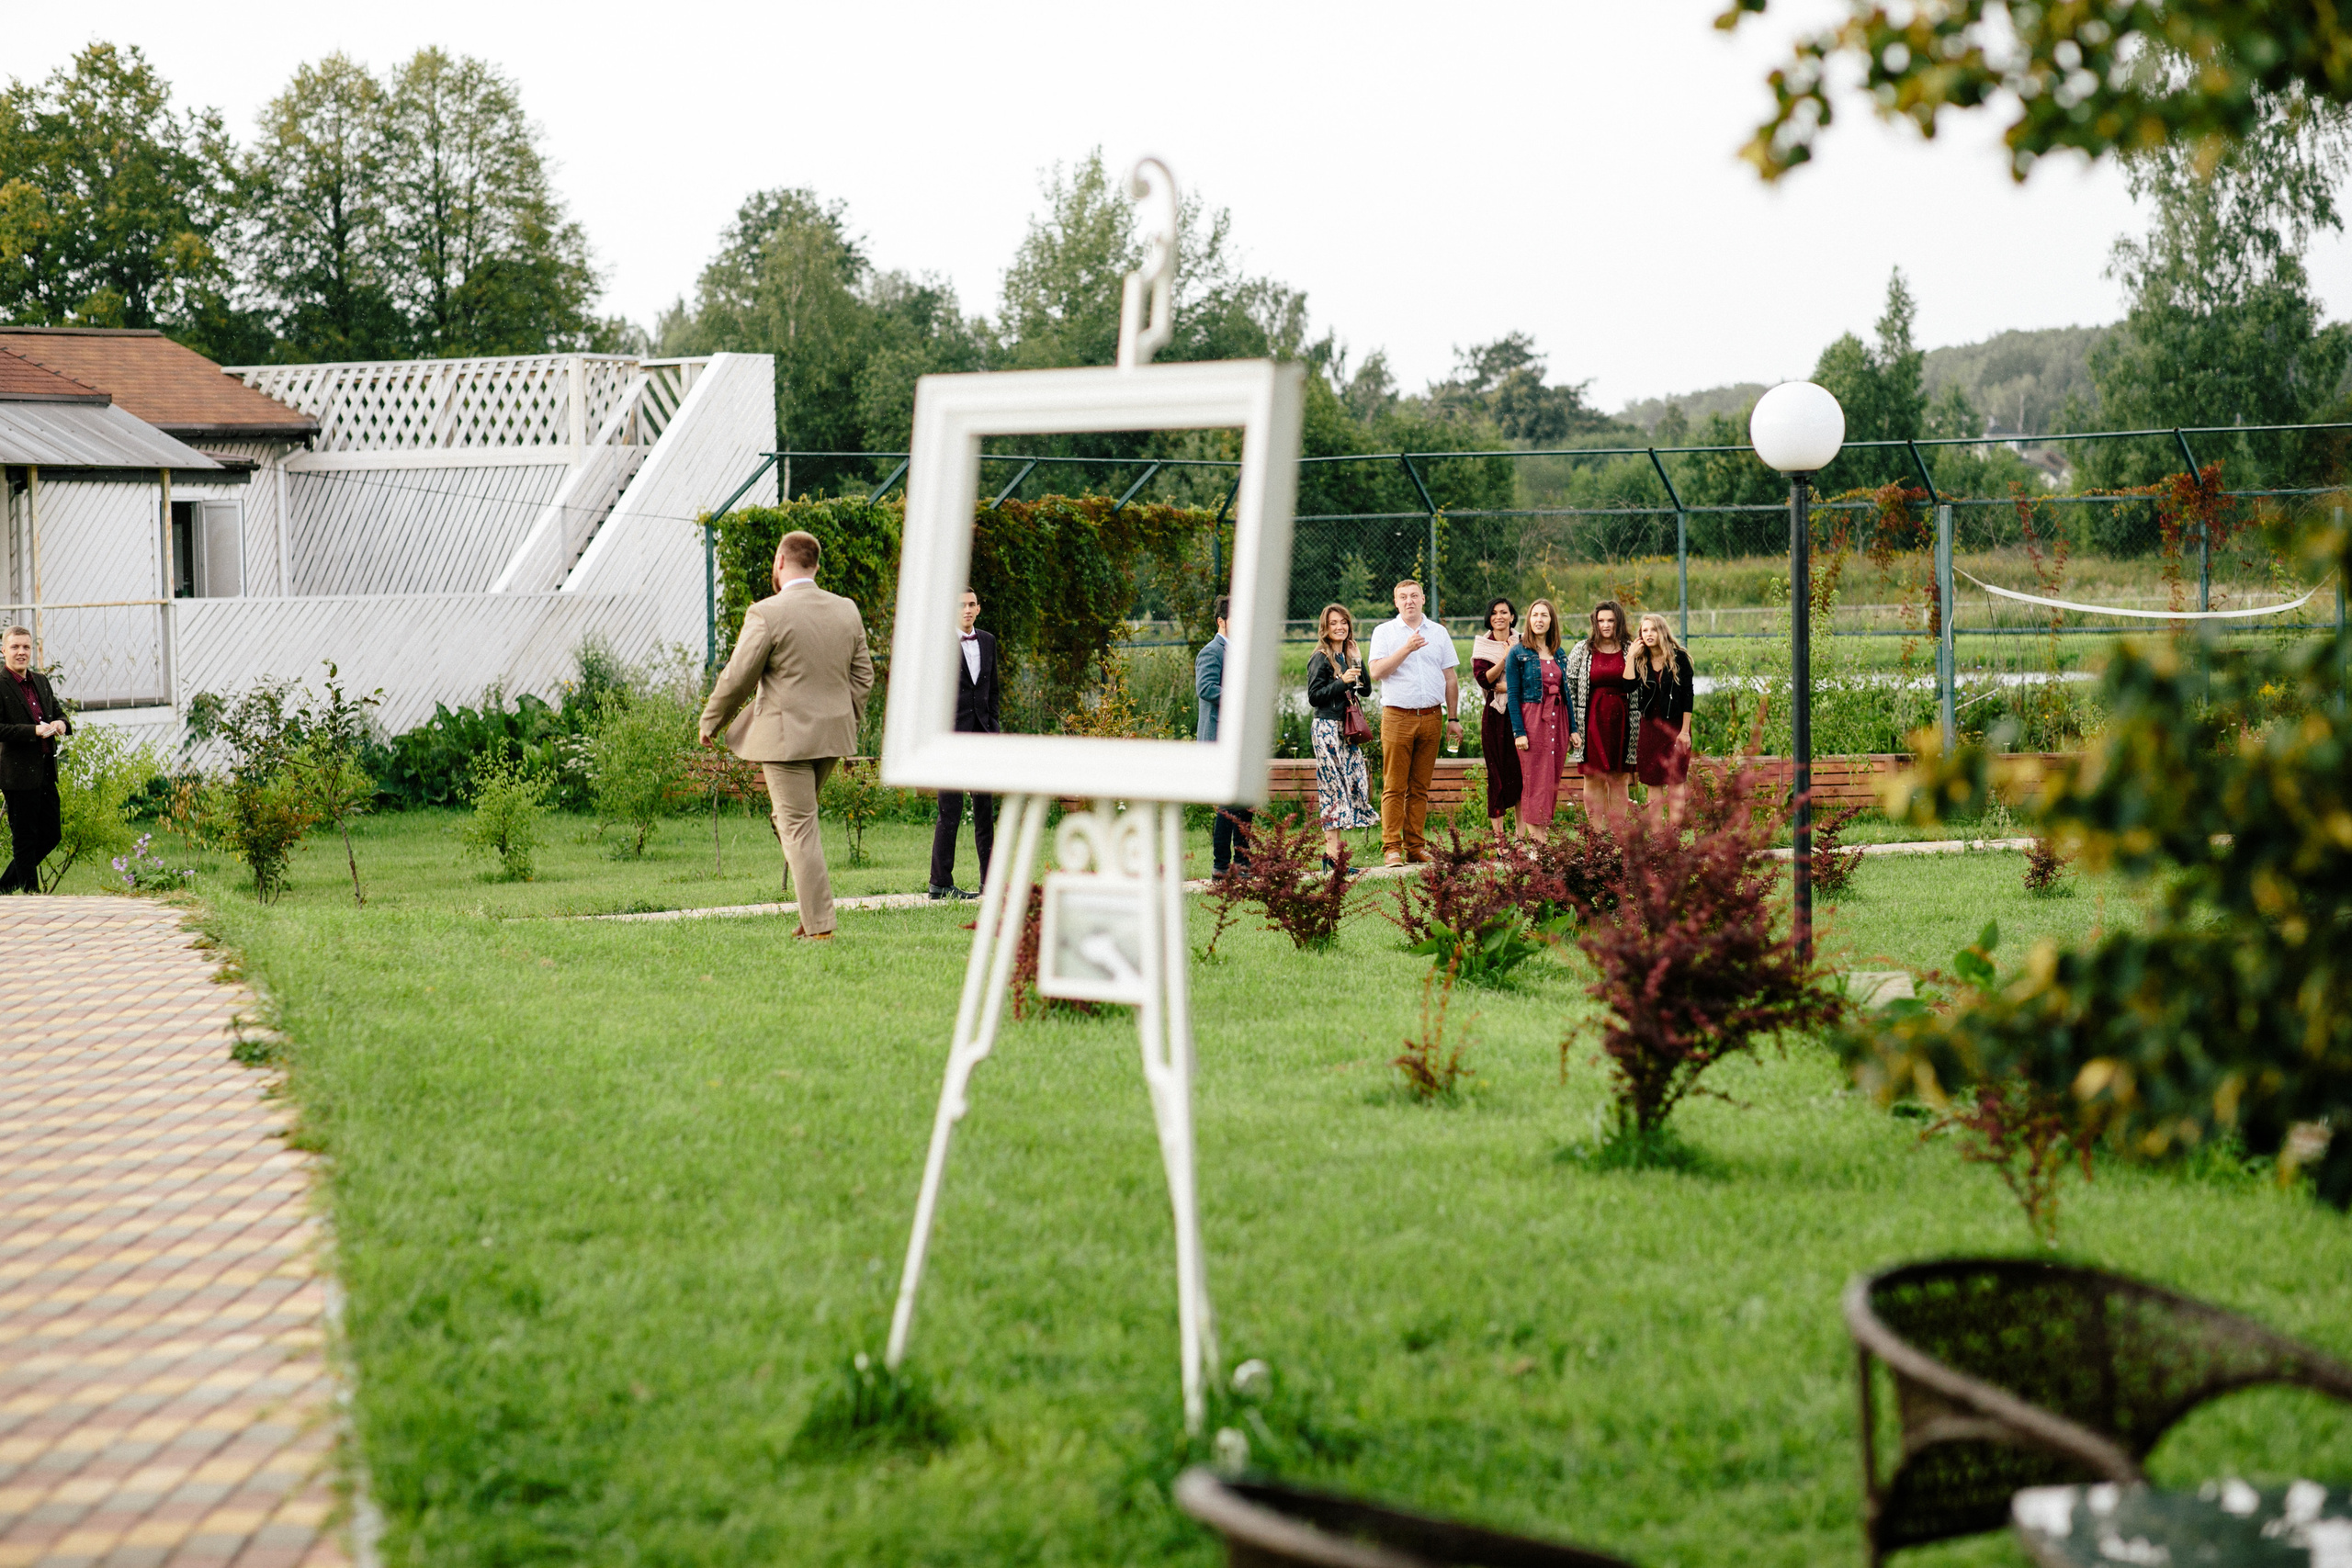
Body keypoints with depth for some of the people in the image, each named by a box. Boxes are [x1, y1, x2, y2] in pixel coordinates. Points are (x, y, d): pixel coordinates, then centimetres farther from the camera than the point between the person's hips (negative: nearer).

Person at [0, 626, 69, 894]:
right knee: (25, 839, 0)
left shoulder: (41, 681, 13)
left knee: (51, 835, 13)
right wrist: (34, 731, -22)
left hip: (45, 772, 8)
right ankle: (30, 892, 9)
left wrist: (61, 723, 0)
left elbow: (58, 710, 24)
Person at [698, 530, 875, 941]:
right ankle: (813, 914, 19)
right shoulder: (846, 611, 5)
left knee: (799, 829, -2)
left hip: (787, 735, -6)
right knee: (800, 821, 23)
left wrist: (710, 723, 6)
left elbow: (738, 679, -9)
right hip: (833, 735, 6)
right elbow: (862, 676, 12)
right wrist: (852, 722, 25)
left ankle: (820, 925, -4)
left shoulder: (767, 614, -14)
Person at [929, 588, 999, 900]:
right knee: (950, 811, -6)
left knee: (985, 807, 8)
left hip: (982, 733, 6)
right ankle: (941, 883, 0)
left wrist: (993, 730, 12)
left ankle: (991, 881, 12)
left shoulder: (988, 641, 14)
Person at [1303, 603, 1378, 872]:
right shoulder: (1320, 658, -6)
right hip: (1327, 727, -7)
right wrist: (1342, 681, -18)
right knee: (1333, 786, -10)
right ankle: (1331, 854, -10)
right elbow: (1314, 696, -11)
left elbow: (1365, 690, 13)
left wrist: (1358, 661, 3)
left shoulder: (1349, 656, 15)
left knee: (1354, 784, 2)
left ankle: (1332, 849, 5)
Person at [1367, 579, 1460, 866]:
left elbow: (1450, 678, 15)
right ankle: (1392, 847, -5)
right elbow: (1376, 671, -7)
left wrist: (1453, 718, 11)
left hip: (1431, 717, 3)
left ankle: (1415, 847, 6)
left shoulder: (1438, 632, 14)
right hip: (1397, 716, -3)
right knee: (1394, 787, -5)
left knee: (1420, 787, 4)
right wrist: (1406, 649, -17)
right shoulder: (1384, 632, 6)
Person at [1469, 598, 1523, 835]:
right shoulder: (1482, 645, 5)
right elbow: (1483, 679, -8)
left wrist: (1505, 686, -11)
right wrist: (1506, 656, -14)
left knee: (1520, 768, -3)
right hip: (1495, 714, -1)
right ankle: (1497, 831, 0)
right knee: (1497, 769, -3)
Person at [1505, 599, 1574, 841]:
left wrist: (1573, 728, 9)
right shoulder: (1518, 654, -3)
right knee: (1535, 780, -7)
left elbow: (1566, 692, 15)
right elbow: (1513, 694, -6)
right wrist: (1519, 732, -13)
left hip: (1557, 721, 5)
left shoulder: (1558, 654, 13)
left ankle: (1545, 834, 8)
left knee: (1553, 781, 4)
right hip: (1531, 721, -5)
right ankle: (1535, 838, -7)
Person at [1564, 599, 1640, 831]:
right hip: (1592, 722, -1)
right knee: (1593, 779, 0)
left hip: (1621, 722, 1)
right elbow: (1569, 689, 3)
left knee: (1619, 780, 4)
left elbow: (1636, 689, 10)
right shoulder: (1582, 651, 4)